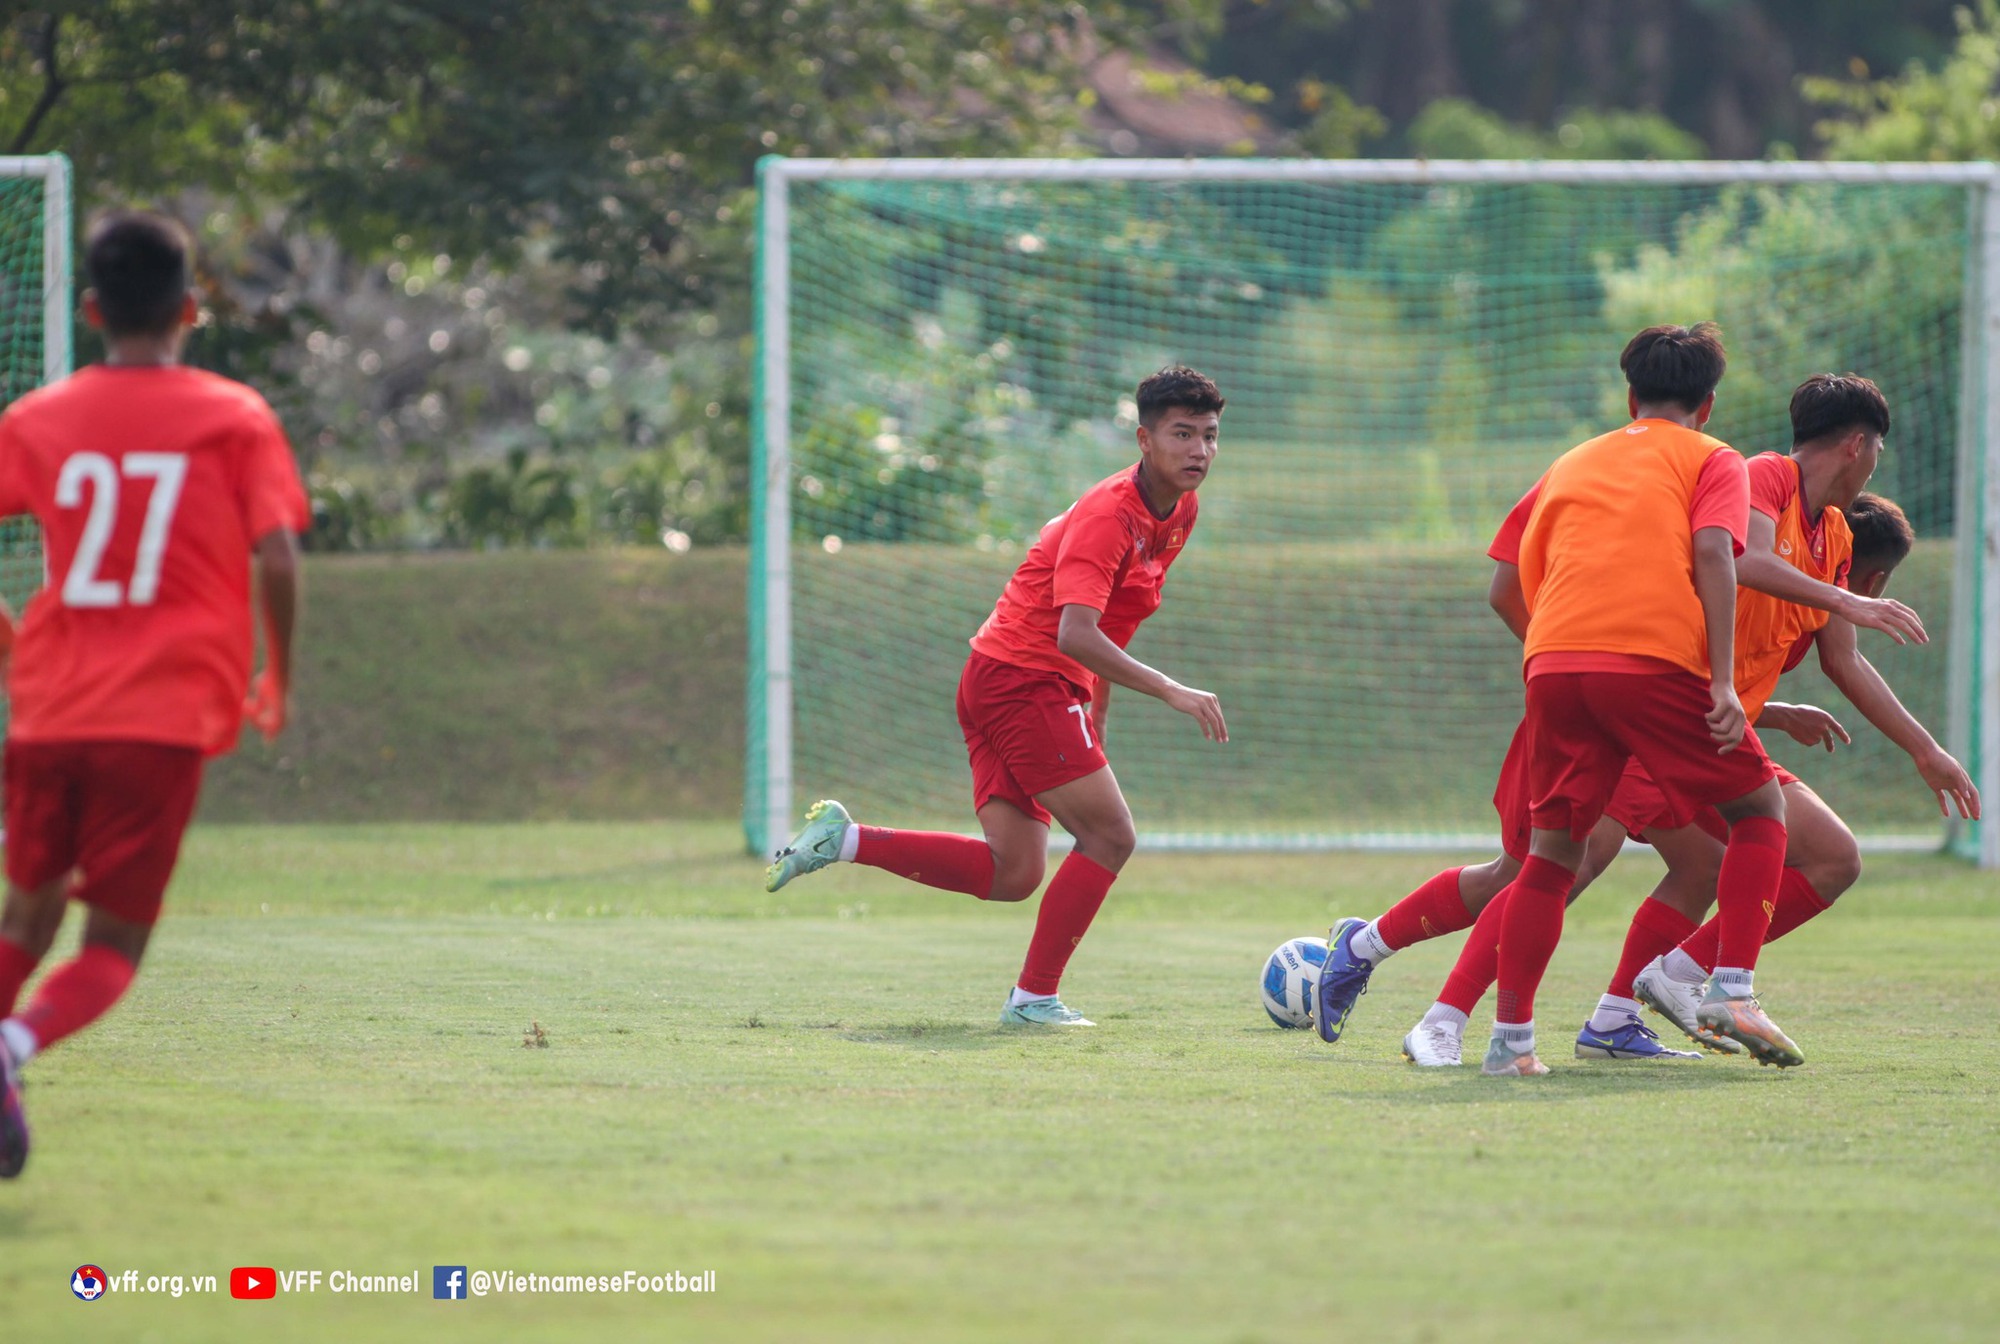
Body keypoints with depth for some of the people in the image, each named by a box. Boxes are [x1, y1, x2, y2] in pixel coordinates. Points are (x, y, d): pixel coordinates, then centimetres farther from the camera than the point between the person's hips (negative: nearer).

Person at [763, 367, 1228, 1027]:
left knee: (1011, 874, 4)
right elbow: (1076, 633, -31)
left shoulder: (1179, 512, 11)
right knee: (1110, 835, -9)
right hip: (1024, 678, -9)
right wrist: (1171, 691, -36)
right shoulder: (1109, 514, -19)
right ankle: (1035, 996, -5)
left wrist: (1096, 715, 22)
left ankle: (844, 839, 6)